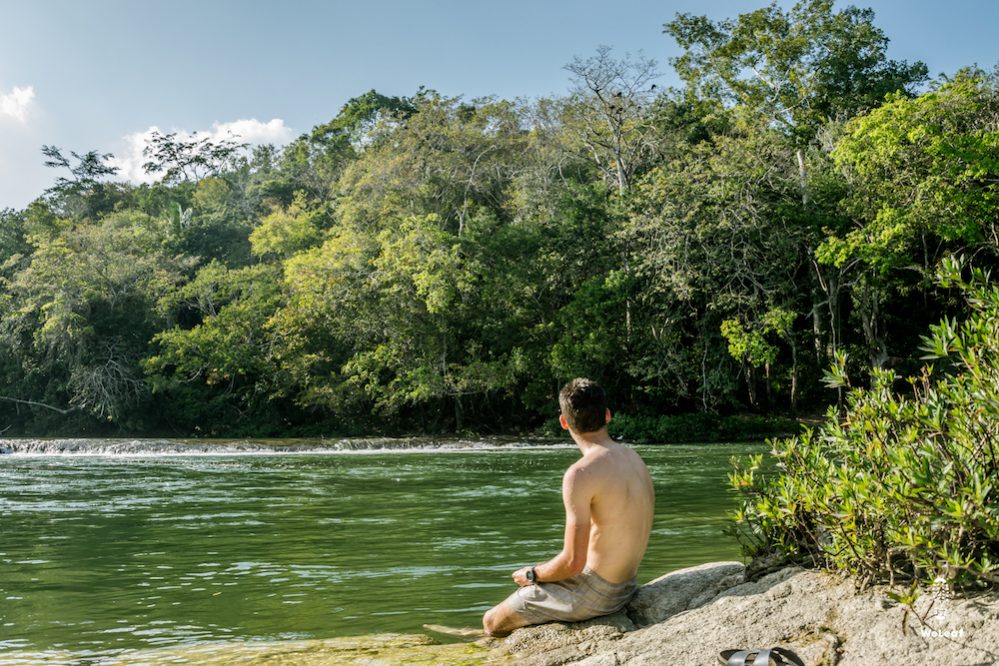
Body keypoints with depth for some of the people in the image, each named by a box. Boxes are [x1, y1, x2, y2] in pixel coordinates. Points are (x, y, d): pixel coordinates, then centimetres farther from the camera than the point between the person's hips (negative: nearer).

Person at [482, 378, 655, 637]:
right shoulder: (633, 457, 3)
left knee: (492, 623, 11)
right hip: (624, 589, 9)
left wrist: (533, 575, -3)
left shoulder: (581, 474, -24)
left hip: (591, 592, -8)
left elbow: (573, 562, -24)